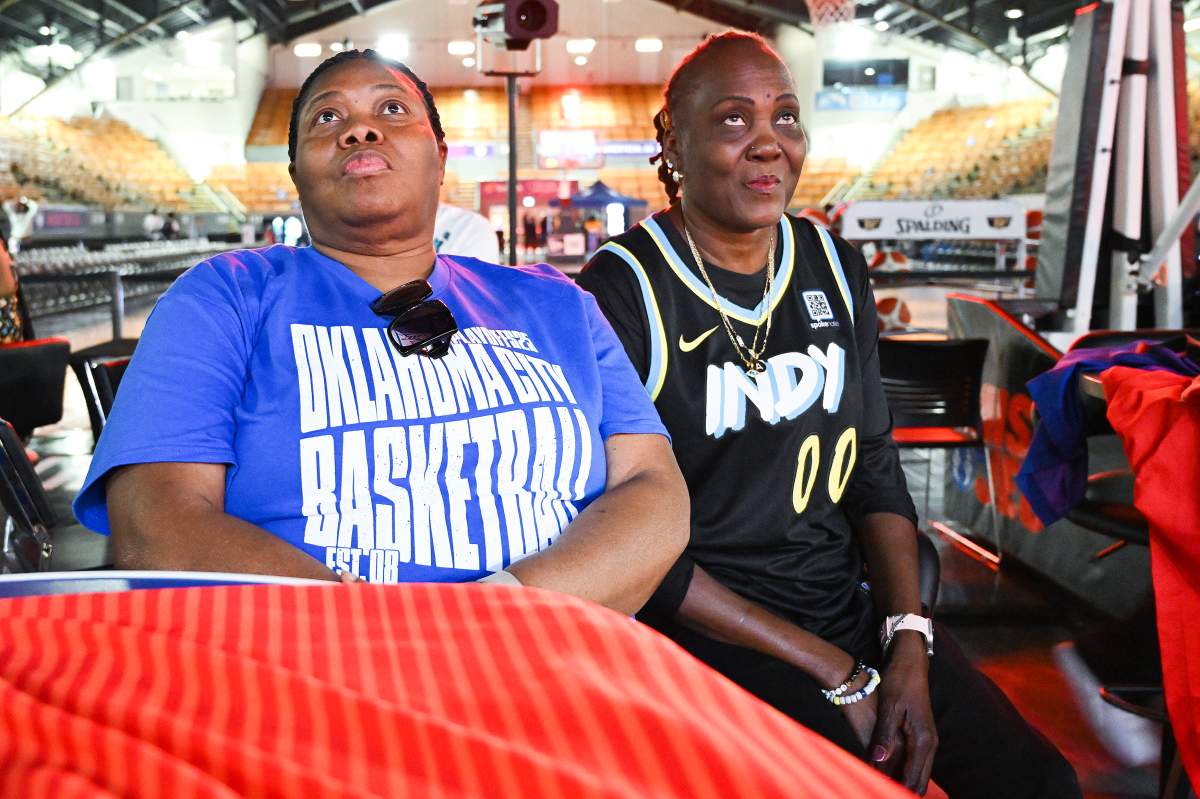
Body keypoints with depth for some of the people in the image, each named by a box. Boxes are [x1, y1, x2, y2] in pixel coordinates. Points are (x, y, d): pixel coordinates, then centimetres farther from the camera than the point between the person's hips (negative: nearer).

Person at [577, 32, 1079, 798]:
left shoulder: (834, 267, 7)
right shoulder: (621, 294, -13)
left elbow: (874, 466, 9)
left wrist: (909, 642, -5)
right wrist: (833, 672, -16)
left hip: (853, 605, 6)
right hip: (709, 629, -6)